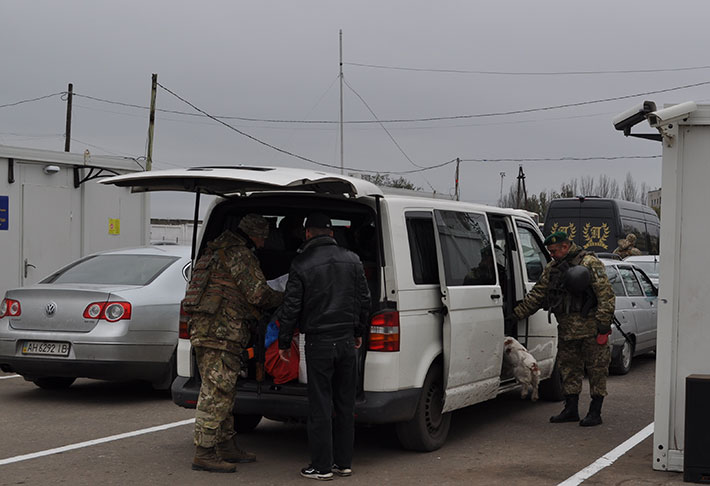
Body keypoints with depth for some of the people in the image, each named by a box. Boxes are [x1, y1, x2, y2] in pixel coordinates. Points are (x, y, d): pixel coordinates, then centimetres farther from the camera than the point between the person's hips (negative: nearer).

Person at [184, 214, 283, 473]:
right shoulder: (239, 253, -10)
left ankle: (226, 446, 25)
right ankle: (204, 453, -7)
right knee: (216, 392, -9)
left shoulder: (219, 250, 23)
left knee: (224, 392, 17)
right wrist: (282, 298, 4)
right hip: (220, 330, -11)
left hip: (205, 328, 11)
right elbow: (258, 294, -13)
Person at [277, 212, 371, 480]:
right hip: (347, 342, 4)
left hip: (318, 343, -4)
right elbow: (364, 299, 11)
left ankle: (322, 466, 4)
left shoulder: (302, 264, -7)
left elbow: (290, 307, -7)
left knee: (320, 406, 0)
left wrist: (284, 342, 3)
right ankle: (343, 462, 17)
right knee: (345, 404, 12)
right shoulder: (352, 260, 6)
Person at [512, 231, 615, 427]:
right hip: (566, 328, 7)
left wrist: (603, 325, -17)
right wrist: (516, 314, 11)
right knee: (568, 368, 11)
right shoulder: (552, 268, 13)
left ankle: (595, 412, 6)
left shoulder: (590, 263, -9)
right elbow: (537, 295, 17)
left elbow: (606, 295, -13)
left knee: (596, 369, 0)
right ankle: (571, 410, 20)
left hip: (590, 327, -7)